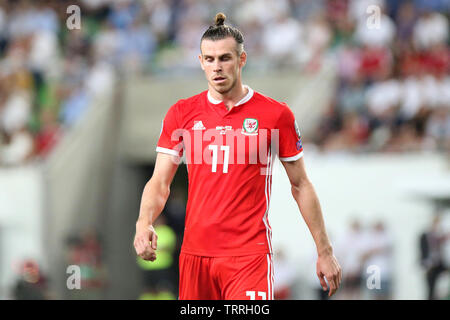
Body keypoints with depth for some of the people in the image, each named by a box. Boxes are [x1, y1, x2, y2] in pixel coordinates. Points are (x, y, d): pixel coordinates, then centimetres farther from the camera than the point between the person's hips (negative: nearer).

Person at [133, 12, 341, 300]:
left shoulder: (276, 115, 0)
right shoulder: (181, 114, 6)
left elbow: (301, 186, 6)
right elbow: (160, 182, 5)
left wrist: (325, 251, 7)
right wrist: (144, 223, -16)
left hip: (250, 253, -3)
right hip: (196, 252, 3)